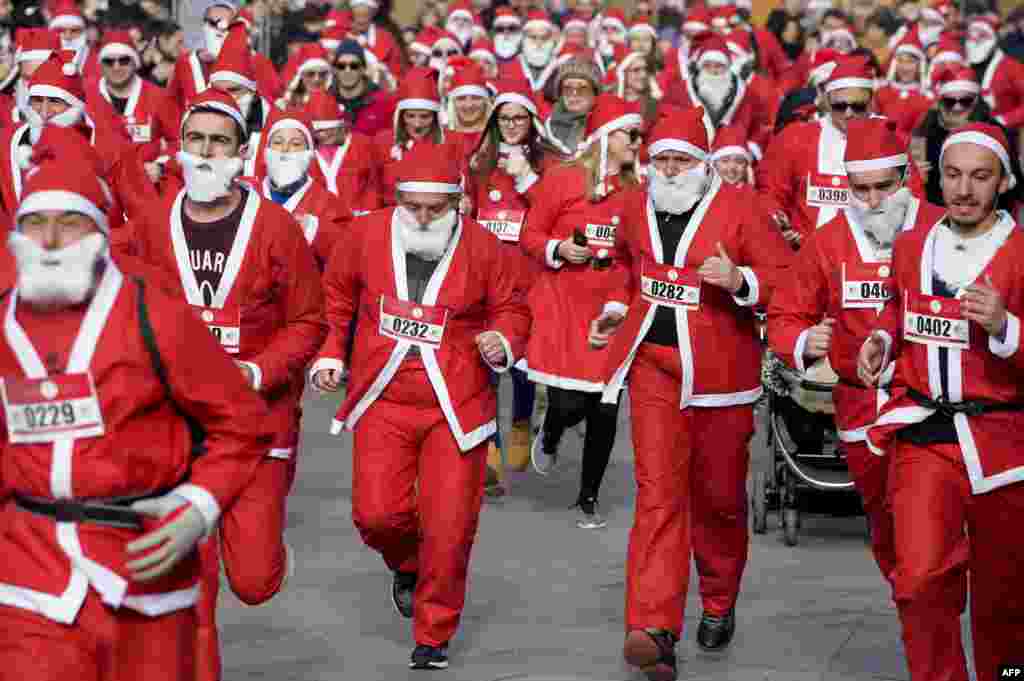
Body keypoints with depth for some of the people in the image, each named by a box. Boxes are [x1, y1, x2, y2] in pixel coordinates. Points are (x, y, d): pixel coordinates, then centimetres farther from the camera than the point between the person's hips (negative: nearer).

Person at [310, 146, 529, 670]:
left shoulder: (481, 245, -5)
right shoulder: (369, 234, -3)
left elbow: (510, 309, 7)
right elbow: (335, 294, 14)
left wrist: (503, 342, -13)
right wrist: (328, 354, 9)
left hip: (456, 405, -1)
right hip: (383, 401, 1)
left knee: (450, 527, -2)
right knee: (377, 513, -6)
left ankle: (434, 635, 17)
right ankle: (407, 565, 32)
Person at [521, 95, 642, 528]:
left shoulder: (636, 189, 5)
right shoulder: (562, 180, -4)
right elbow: (529, 236, 1)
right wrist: (558, 250, -16)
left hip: (613, 312, 3)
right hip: (563, 309, -3)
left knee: (605, 411, 4)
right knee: (569, 405, -8)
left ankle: (589, 499, 19)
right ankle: (549, 439, 30)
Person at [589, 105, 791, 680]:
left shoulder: (737, 208, -8)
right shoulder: (636, 207, 6)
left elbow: (787, 277, -7)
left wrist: (739, 280, -24)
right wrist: (616, 309, 14)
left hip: (720, 371, -2)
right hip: (653, 363, 2)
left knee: (718, 496, 11)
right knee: (659, 492, -9)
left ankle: (719, 604, 36)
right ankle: (656, 630, -17)